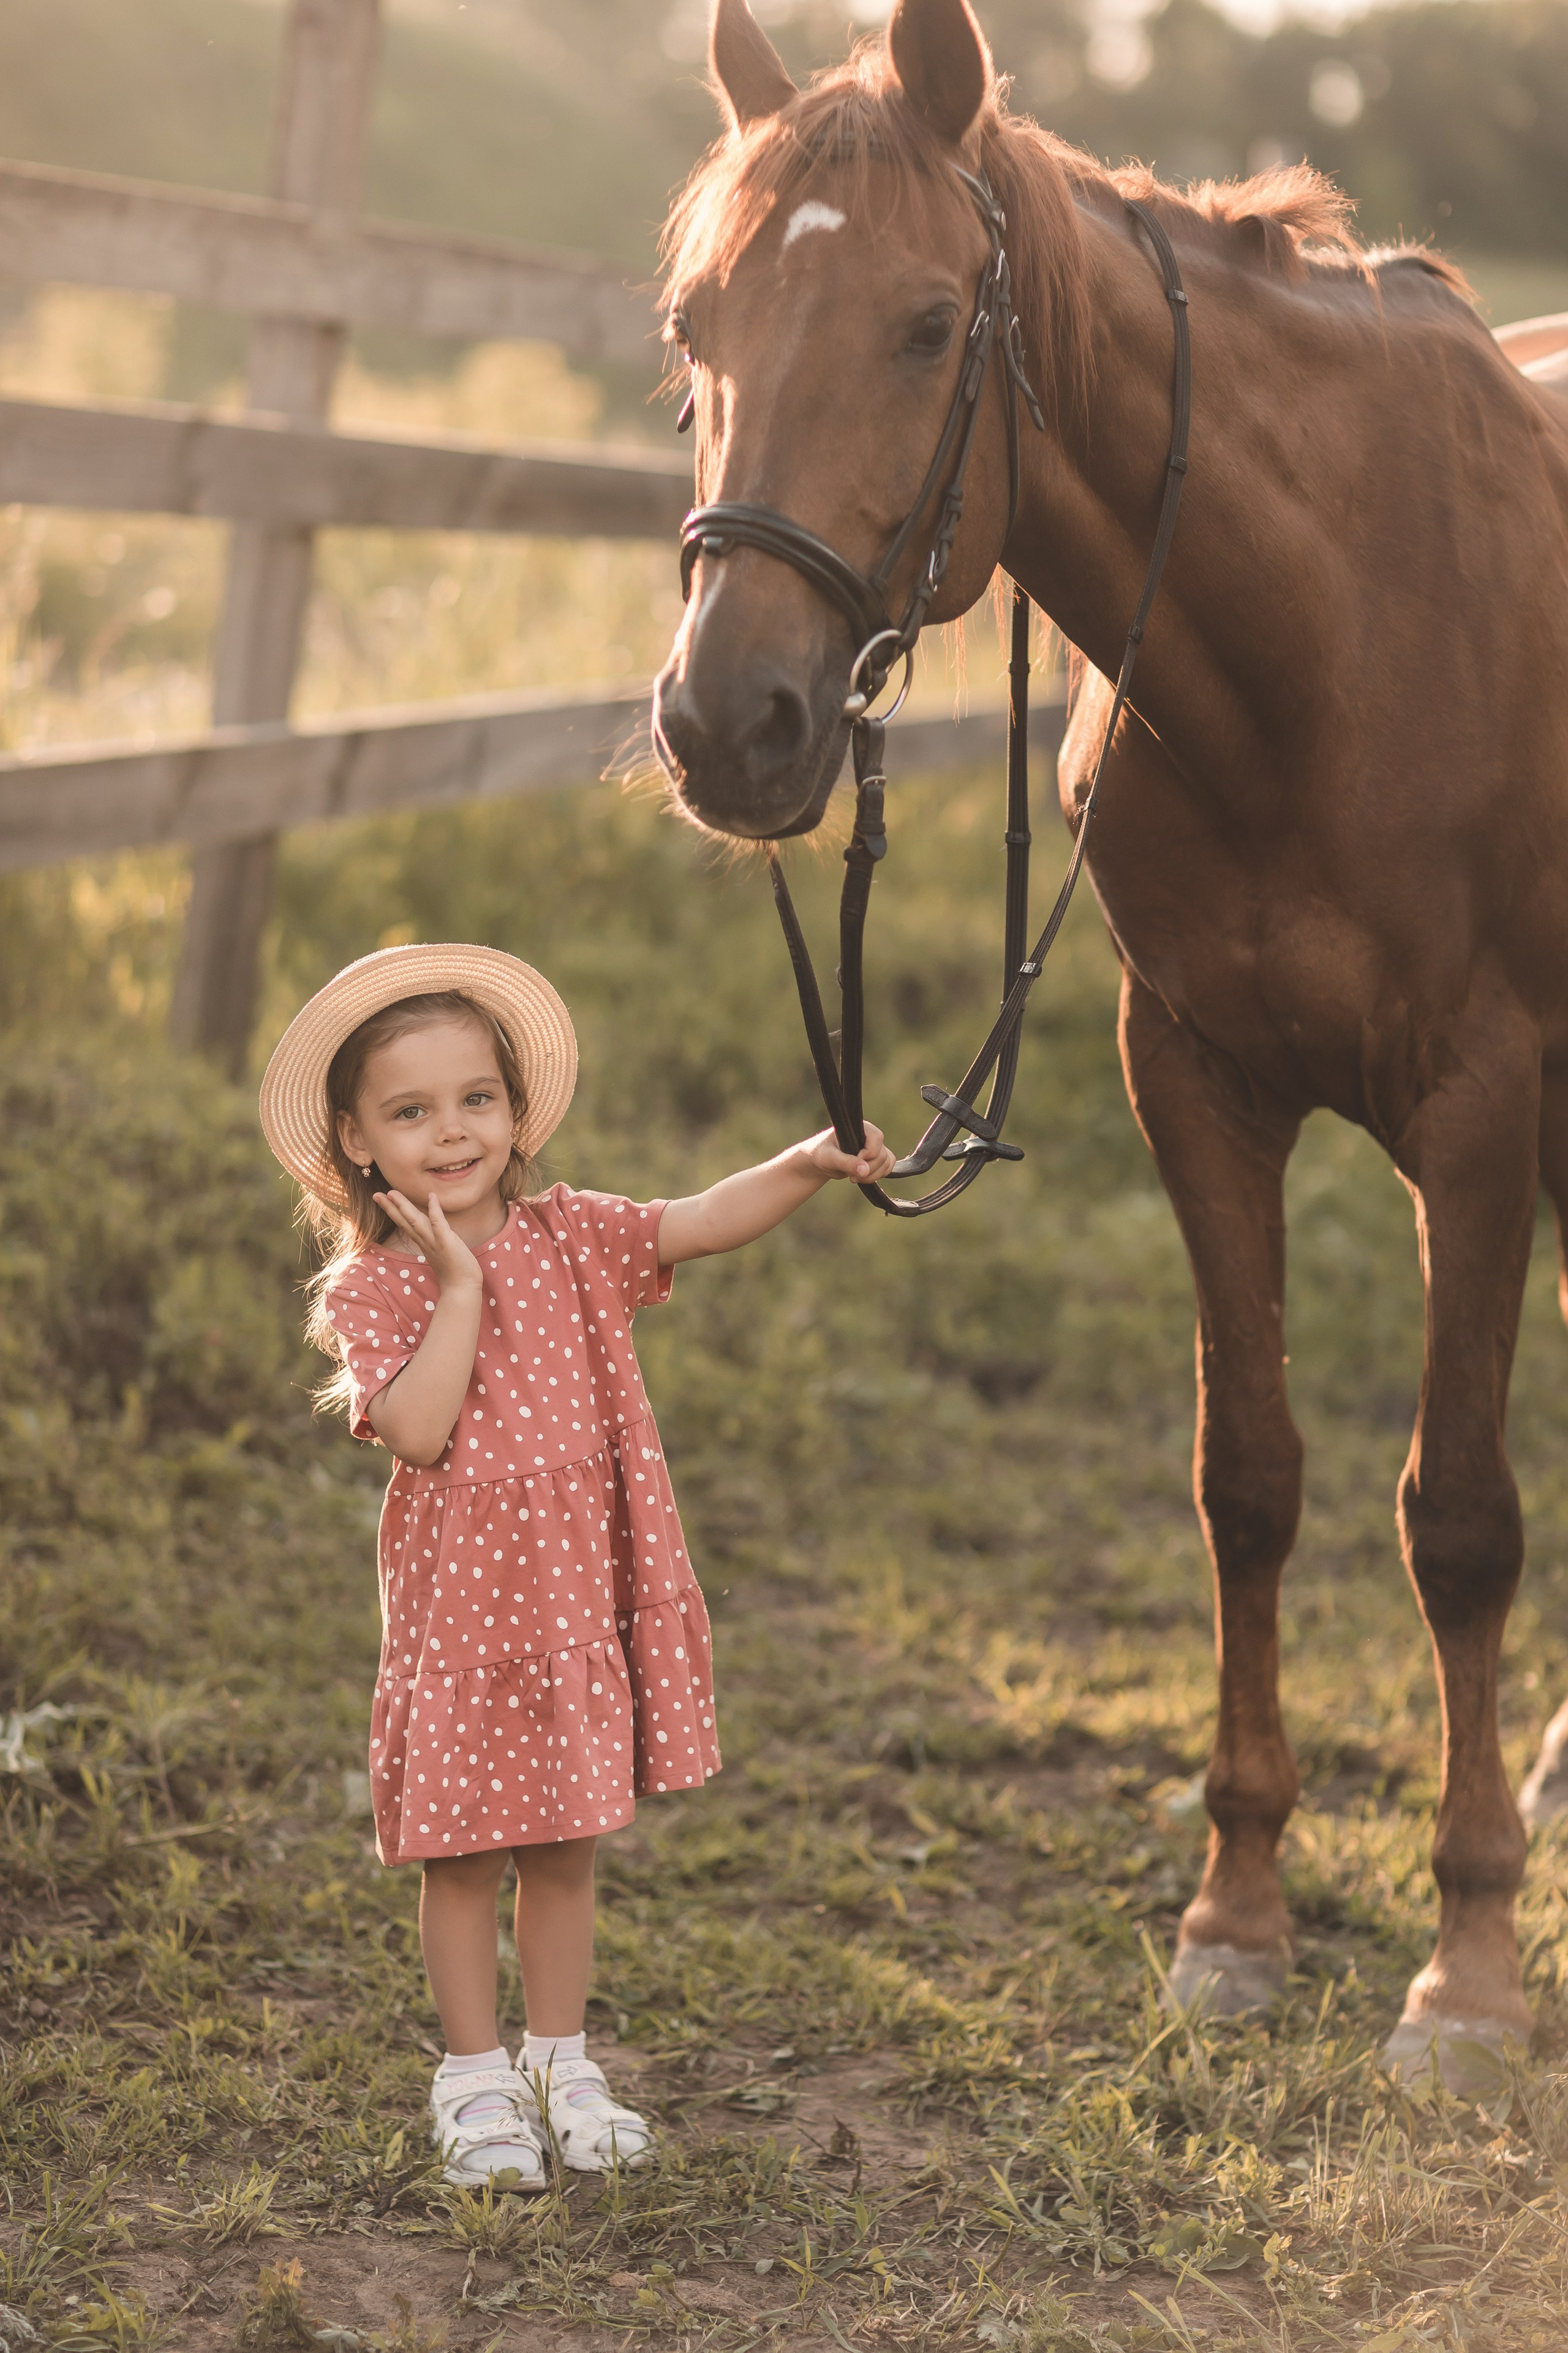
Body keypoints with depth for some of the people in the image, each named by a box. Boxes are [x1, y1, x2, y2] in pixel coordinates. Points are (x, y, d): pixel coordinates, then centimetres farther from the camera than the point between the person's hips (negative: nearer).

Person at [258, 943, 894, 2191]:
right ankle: (475, 2078, 19)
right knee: (464, 1851, 5)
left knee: (566, 1846, 13)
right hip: (459, 1605, -3)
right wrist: (459, 1290, -21)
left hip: (579, 1590, 3)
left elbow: (705, 1224, -7)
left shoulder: (569, 1238, 4)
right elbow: (417, 1430, -21)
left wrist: (807, 1164, -22)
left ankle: (562, 2064, 27)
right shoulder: (367, 1288, -7)